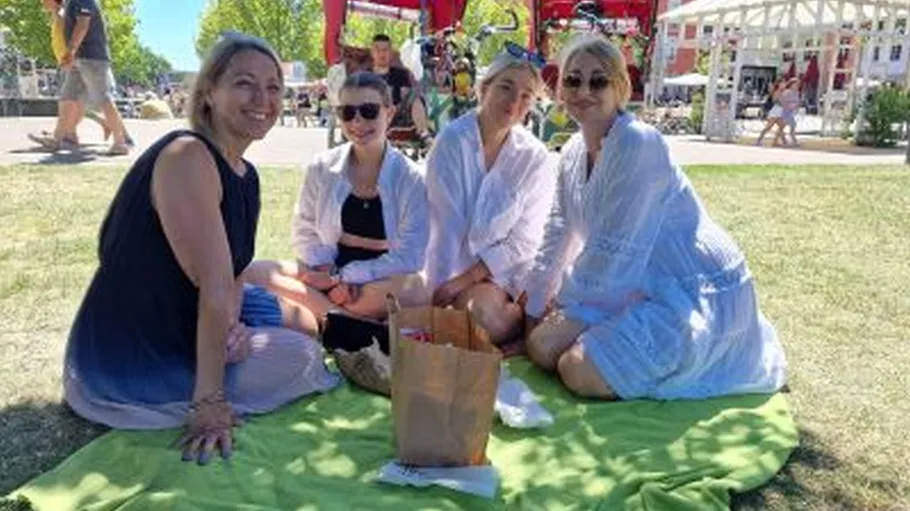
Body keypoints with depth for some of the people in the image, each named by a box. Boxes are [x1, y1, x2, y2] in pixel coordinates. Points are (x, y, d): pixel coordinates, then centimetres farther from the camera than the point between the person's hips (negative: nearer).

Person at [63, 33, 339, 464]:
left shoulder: (246, 175, 4)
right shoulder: (187, 157, -24)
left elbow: (234, 274, 6)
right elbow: (213, 287, -27)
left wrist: (231, 325, -16)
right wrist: (209, 403, -24)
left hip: (179, 332, 9)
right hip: (126, 361, -9)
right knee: (301, 355, -9)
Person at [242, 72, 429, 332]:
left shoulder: (411, 178, -8)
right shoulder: (322, 167, 1)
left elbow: (408, 257, -12)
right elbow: (305, 231, 5)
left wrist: (344, 277, -16)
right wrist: (327, 271, -15)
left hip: (380, 283, -3)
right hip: (328, 273, 4)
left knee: (413, 289, -37)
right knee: (253, 273, -21)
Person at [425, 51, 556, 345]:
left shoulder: (536, 157, -7)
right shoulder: (453, 140, -11)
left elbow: (523, 241, -8)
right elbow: (445, 224, -16)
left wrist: (460, 282, -13)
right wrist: (438, 293, -19)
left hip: (508, 268, 0)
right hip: (458, 262, 0)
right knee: (488, 317, -25)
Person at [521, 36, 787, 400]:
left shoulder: (637, 144, -21)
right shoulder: (573, 153, 5)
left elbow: (611, 252, -21)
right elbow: (557, 238, 11)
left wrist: (559, 299, -6)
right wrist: (532, 309, 13)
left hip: (699, 295, -8)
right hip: (639, 289, 8)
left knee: (580, 372, -21)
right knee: (542, 347, 0)